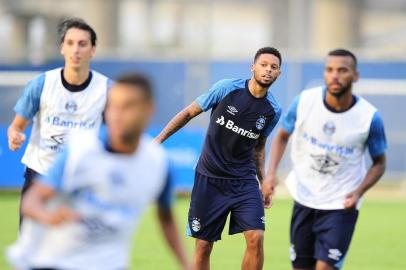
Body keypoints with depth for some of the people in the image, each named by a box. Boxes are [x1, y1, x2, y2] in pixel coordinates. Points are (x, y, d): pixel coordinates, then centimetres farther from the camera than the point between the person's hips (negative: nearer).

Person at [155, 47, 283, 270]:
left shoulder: (273, 110, -1)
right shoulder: (226, 88, -10)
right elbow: (189, 112, 2)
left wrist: (264, 181, 10)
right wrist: (159, 139, 0)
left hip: (244, 181, 2)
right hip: (209, 179, -2)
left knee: (256, 238, -15)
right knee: (203, 246, 2)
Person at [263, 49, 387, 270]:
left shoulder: (369, 117, -15)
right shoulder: (304, 101, -10)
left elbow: (379, 163, 0)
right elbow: (282, 136, 7)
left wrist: (359, 191, -18)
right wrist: (271, 173, -8)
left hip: (341, 205, -3)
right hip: (304, 199, 3)